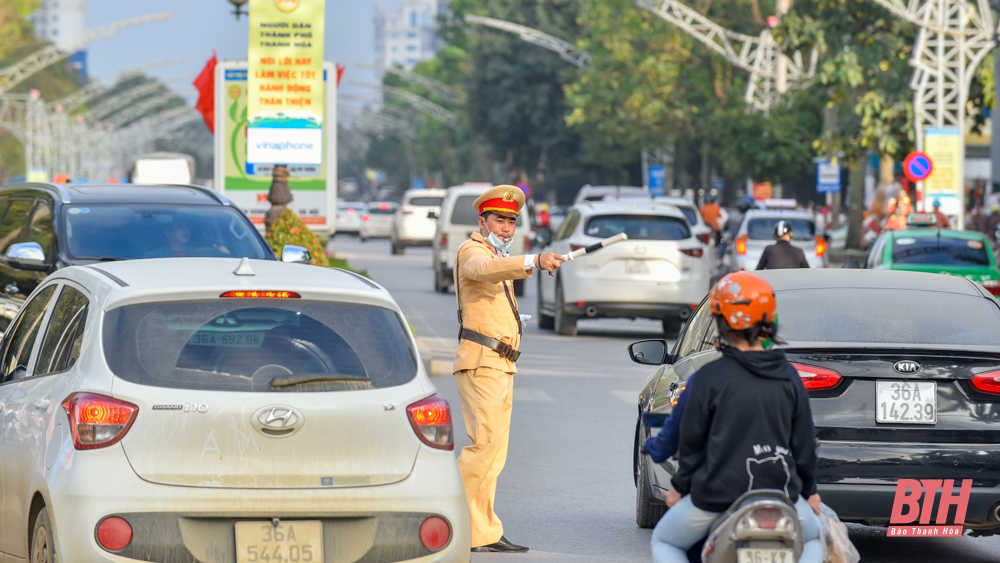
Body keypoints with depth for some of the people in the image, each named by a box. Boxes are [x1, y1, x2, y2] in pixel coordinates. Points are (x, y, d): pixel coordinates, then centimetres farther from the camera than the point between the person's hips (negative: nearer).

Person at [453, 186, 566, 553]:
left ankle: (485, 533, 10)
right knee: (486, 444, -17)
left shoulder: (498, 256, 24)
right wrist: (533, 261, -46)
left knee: (493, 450, 8)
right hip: (481, 362, -10)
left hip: (502, 365, 10)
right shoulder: (473, 251, -7)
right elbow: (485, 268, -31)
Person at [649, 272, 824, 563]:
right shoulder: (789, 377, 1)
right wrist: (809, 489, 23)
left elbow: (692, 442, -3)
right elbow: (804, 442, 8)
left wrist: (680, 486, 14)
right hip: (780, 493, 3)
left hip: (716, 495, -2)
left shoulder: (708, 378, -9)